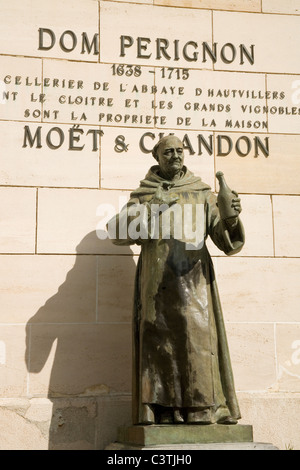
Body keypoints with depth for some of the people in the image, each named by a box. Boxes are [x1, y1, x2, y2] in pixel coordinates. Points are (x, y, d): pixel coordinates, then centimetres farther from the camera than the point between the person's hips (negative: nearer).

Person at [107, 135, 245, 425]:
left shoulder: (202, 194, 14)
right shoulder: (143, 195, 16)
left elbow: (228, 243, 6)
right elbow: (116, 231, 1)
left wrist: (232, 218, -16)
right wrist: (149, 209, -13)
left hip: (193, 281, 0)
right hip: (156, 283, 0)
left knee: (196, 337, -9)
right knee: (159, 341, -5)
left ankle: (202, 411, -6)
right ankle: (163, 413, -3)